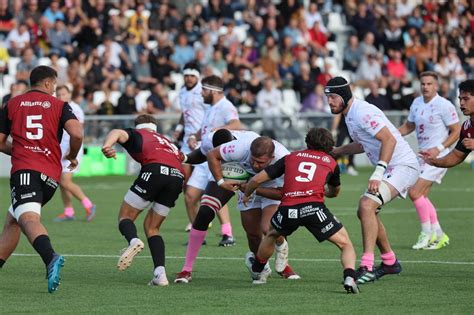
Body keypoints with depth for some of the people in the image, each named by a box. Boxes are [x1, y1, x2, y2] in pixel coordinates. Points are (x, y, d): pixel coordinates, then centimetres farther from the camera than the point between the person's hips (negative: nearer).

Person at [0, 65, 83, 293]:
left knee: (28, 219, -23)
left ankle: (51, 259, -49)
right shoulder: (59, 105, 12)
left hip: (24, 170, -3)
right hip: (51, 174, 3)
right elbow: (77, 133, -5)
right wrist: (72, 156, 15)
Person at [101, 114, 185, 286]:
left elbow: (119, 133, 0)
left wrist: (107, 146, -20)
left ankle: (133, 241, -27)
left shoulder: (137, 134, 23)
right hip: (178, 176, 5)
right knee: (152, 227, 18)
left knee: (125, 216, 9)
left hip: (154, 170, -5)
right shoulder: (167, 142, 40)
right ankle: (160, 273, 1)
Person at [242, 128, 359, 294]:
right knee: (346, 244, 10)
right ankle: (349, 277, -16)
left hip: (287, 209, 2)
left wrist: (246, 195, 43)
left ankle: (257, 271, 51)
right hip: (313, 206, -2)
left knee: (272, 235, 35)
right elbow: (334, 192, 42)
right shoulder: (330, 162, 23)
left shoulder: (291, 157, 25)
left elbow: (257, 179, 23)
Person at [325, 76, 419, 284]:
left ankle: (366, 268, -29)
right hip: (389, 169, 11)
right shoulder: (350, 114, 13)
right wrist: (336, 151, 22)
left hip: (402, 166, -11)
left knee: (367, 204, -26)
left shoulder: (362, 113, -18)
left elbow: (389, 140, -27)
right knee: (364, 212, 16)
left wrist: (378, 172, -35)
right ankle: (389, 262, 29)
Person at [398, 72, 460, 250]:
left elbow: (456, 131, -10)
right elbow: (409, 126, 22)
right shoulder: (416, 103, 8)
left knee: (414, 193, -15)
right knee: (421, 196, 8)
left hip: (437, 156, -8)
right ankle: (439, 236, 19)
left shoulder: (444, 105, -13)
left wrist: (438, 148, -19)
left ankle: (427, 233, -1)